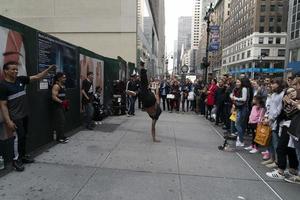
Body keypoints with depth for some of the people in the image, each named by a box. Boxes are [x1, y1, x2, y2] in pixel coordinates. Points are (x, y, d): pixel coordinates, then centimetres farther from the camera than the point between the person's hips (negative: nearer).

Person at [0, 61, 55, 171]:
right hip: (15, 117, -6)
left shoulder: (21, 79, 2)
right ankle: (16, 160, 12)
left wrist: (48, 69, -6)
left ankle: (23, 156, 30)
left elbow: (37, 77, 6)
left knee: (24, 136, 15)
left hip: (25, 114, 6)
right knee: (19, 137, -4)